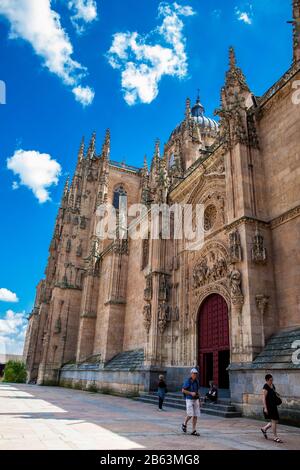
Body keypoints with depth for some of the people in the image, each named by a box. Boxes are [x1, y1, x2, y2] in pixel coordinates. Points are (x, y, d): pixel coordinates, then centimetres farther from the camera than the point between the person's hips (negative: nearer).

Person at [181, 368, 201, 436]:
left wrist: (199, 401, 14)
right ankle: (184, 424, 14)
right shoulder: (187, 381, -11)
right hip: (189, 400, -6)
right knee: (190, 414, -13)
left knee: (196, 415, 1)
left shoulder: (196, 381, 8)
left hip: (196, 400, 6)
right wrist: (191, 393, -22)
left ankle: (193, 431, 8)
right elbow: (183, 390, -12)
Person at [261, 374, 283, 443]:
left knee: (275, 421, 12)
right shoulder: (265, 387, -15)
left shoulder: (272, 385, 10)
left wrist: (277, 395, 6)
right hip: (269, 406, -9)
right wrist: (265, 408, -21)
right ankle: (275, 437, 5)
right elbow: (264, 398, -18)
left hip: (274, 406, 9)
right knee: (274, 421, -6)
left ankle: (264, 429, 29)